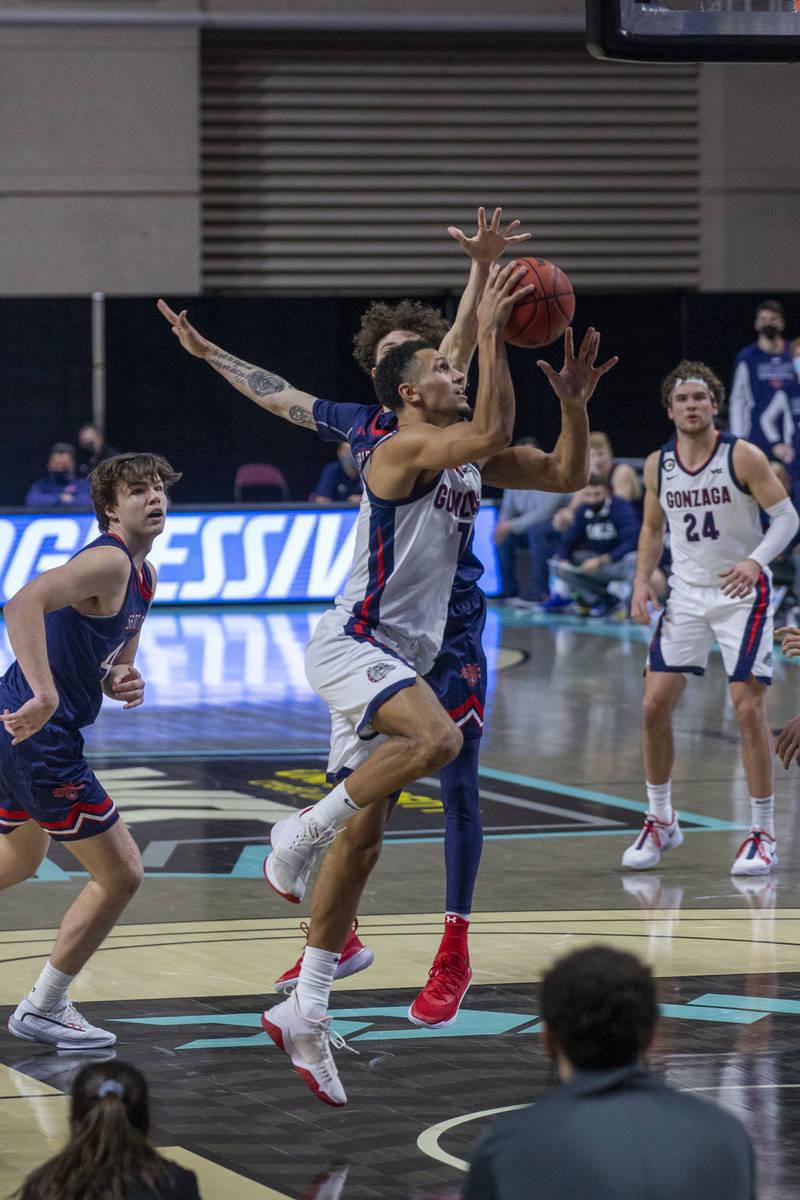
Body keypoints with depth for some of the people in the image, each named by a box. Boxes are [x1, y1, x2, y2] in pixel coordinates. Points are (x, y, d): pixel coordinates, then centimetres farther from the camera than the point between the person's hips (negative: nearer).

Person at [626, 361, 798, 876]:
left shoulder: (743, 456, -12)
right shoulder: (658, 465, 2)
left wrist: (755, 561, -29)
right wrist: (642, 580, 0)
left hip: (743, 593, -4)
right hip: (686, 593, 4)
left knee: (749, 707, -9)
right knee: (655, 704, -2)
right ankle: (661, 821, 15)